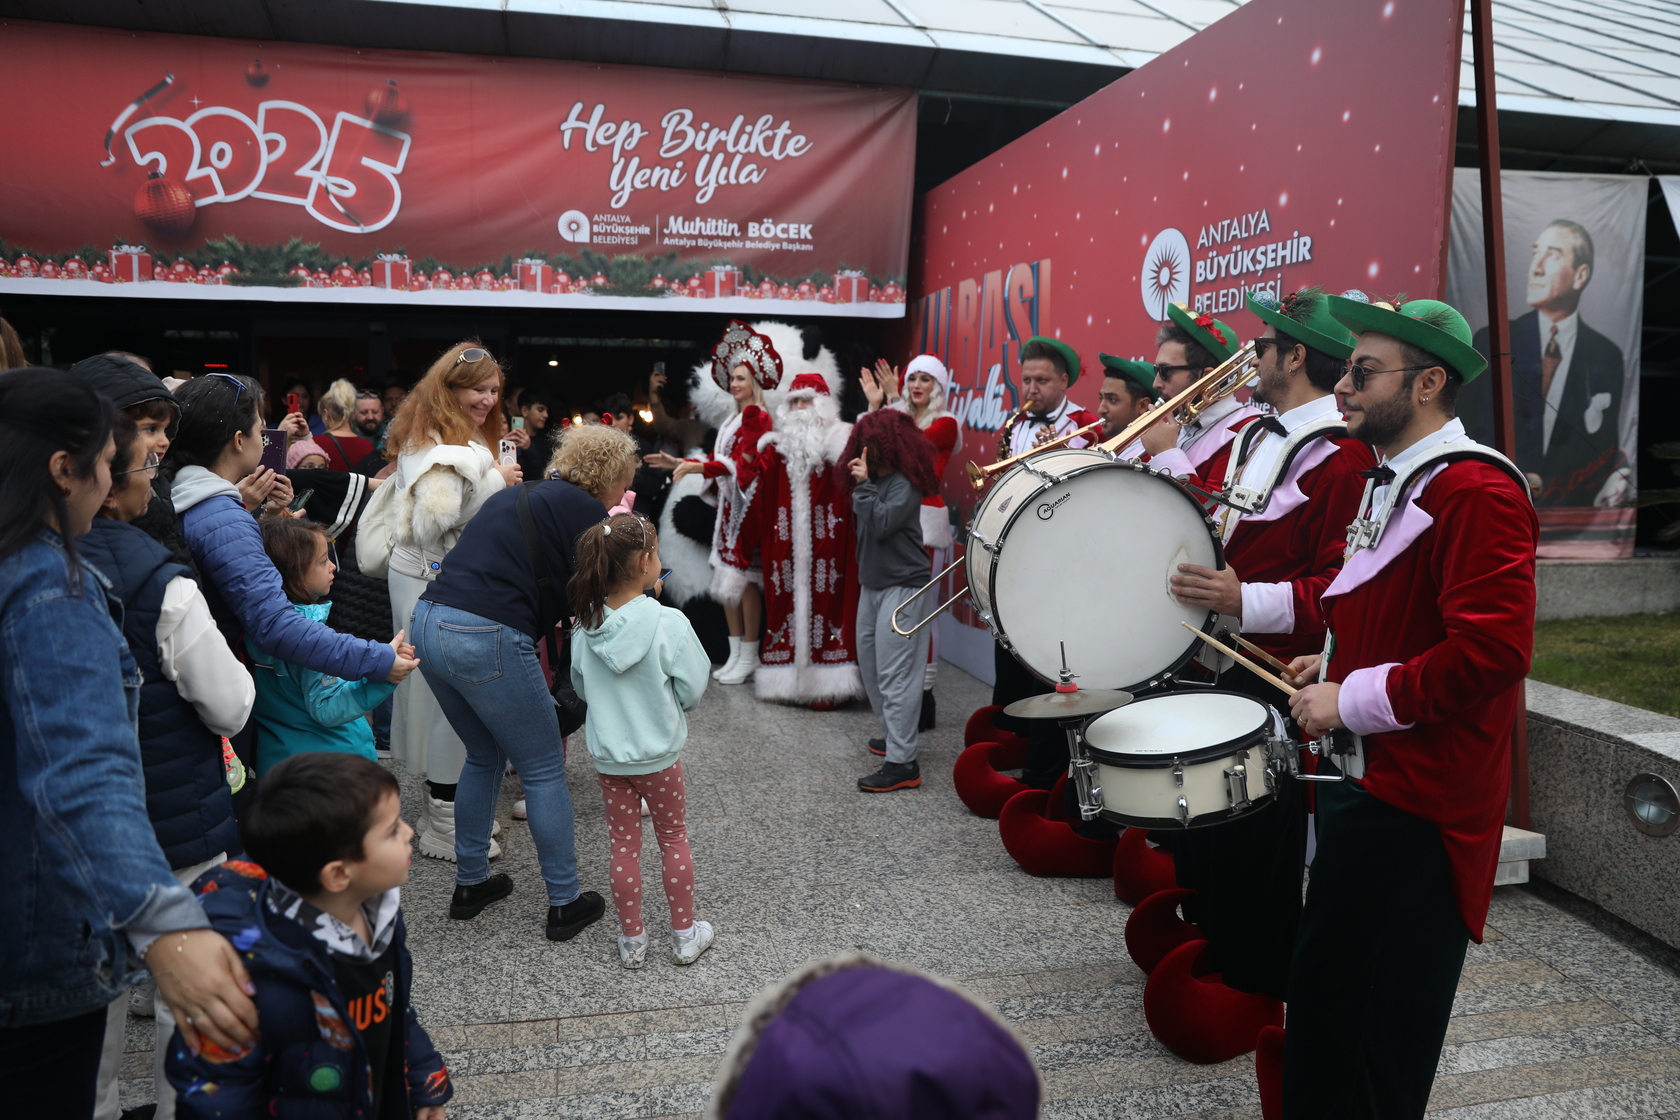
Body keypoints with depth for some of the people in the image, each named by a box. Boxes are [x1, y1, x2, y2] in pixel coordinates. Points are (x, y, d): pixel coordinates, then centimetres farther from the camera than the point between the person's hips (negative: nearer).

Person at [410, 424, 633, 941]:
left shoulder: (520, 494, 23)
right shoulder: (584, 510, -2)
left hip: (428, 622, 9)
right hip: (486, 640, -9)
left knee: (484, 756, 25)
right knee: (544, 770, 6)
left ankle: (470, 884, 34)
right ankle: (565, 903, 15)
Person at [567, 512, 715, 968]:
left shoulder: (587, 627, -9)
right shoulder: (669, 623, -21)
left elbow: (581, 689, 5)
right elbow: (692, 691, -14)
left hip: (607, 755, 3)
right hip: (658, 752, -3)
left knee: (624, 844, 15)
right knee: (673, 837, 15)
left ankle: (631, 939, 25)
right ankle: (685, 934, 26)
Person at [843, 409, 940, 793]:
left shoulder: (904, 484, -14)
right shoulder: (875, 480, 12)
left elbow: (882, 523, -24)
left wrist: (864, 485, -18)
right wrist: (861, 483, 9)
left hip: (902, 587, -10)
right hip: (872, 584, 10)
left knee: (894, 675, -12)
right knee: (870, 668, 18)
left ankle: (902, 764, -11)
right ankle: (893, 736, 34)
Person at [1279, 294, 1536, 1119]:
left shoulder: (1475, 490, -17)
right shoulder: (1390, 483, 14)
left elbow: (1491, 651, -26)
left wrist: (1354, 700, -20)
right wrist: (1336, 662, 11)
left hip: (1415, 807, -9)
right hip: (1362, 779, 10)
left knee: (1378, 1043, 4)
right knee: (1323, 993, 20)